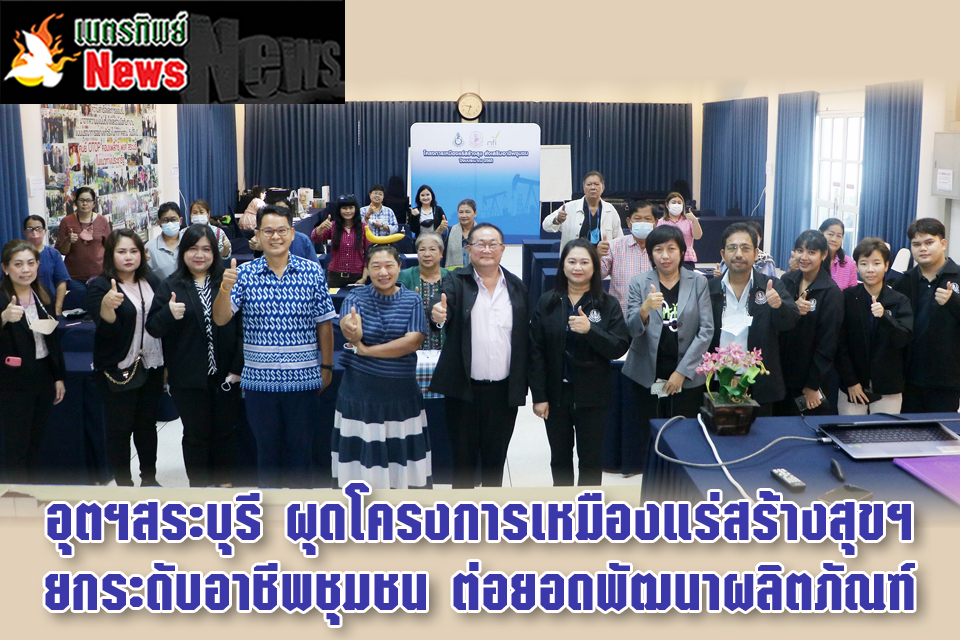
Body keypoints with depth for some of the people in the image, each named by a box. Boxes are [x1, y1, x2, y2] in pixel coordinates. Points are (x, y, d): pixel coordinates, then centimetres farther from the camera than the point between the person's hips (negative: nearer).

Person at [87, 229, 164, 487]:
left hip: (152, 366, 5)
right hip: (119, 369, -5)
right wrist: (107, 305, -39)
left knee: (148, 425, 14)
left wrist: (167, 363, 8)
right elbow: (108, 330, -20)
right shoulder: (100, 286, -9)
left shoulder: (152, 281, 6)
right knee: (119, 429, 3)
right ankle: (124, 485, 14)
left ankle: (149, 479, 26)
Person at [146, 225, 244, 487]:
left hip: (225, 374, 1)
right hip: (188, 377, 0)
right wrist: (169, 314, -22)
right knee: (196, 433, 10)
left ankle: (224, 482, 31)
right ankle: (198, 485, 25)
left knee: (225, 431, 14)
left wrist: (238, 367, -6)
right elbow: (152, 328, 0)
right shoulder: (171, 286, 1)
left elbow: (242, 325, -1)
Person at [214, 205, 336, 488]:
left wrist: (327, 366, 4)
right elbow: (220, 319, -8)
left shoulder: (313, 272, -1)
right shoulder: (244, 274, -1)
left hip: (303, 379, 0)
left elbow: (324, 323, 3)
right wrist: (225, 289, -26)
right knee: (267, 451, 13)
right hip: (260, 379, 0)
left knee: (300, 450, 10)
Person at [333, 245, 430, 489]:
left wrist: (365, 350, -14)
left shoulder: (412, 300, 2)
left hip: (402, 392, 1)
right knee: (363, 456, 3)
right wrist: (351, 328, -47)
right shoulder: (356, 297, 0)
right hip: (361, 390, -1)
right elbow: (347, 324, -22)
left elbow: (412, 342, -12)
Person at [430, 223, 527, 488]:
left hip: (504, 390, 2)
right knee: (463, 457, 10)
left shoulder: (517, 287, 6)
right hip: (464, 388, -2)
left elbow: (524, 337, 6)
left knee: (495, 457, 14)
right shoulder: (458, 282, -3)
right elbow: (445, 305, -24)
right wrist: (438, 314, -48)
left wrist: (523, 385, 4)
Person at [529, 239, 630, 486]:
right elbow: (536, 351, -2)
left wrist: (590, 330, -26)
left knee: (590, 460, 7)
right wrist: (538, 396, -7)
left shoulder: (608, 304, -4)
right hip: (556, 394, 2)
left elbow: (619, 348, -10)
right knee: (560, 457, 15)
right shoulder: (547, 302, -1)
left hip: (592, 398, -1)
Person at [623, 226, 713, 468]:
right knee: (650, 439, 3)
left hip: (687, 378, 0)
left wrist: (682, 371, -8)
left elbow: (706, 331, -1)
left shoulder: (698, 282, 3)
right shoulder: (639, 283, 2)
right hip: (648, 376, 0)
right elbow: (632, 330, -5)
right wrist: (644, 310, -27)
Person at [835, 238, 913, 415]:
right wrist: (851, 382, -7)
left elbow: (905, 338, -8)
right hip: (852, 388, -1)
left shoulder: (900, 301, 4)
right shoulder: (846, 298, 0)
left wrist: (884, 316, -26)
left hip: (888, 390, 1)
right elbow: (840, 344, -1)